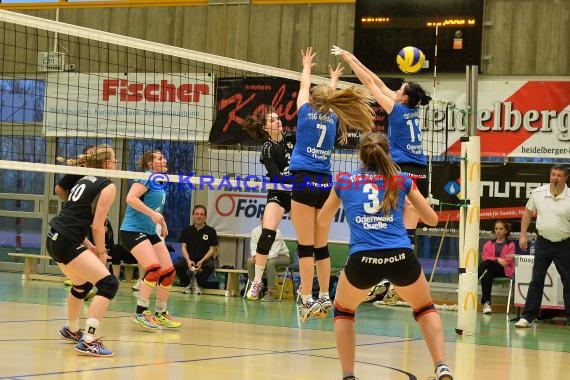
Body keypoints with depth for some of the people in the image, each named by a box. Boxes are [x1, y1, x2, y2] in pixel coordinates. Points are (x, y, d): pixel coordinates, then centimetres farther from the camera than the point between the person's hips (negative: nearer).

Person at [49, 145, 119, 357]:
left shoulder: (85, 181, 21)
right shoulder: (107, 186, -5)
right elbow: (97, 226, -10)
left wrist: (89, 247, 18)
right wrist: (101, 251, 4)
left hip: (54, 238, 10)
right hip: (67, 243, -10)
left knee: (82, 284, 30)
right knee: (108, 284, -12)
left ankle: (71, 330, 49)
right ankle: (88, 341, -21)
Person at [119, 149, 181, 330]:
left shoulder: (159, 183, 15)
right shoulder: (146, 178, -12)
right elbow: (131, 198, -25)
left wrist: (163, 224, 21)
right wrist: (152, 214, -28)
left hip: (150, 233, 10)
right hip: (132, 231, -10)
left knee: (169, 272, 5)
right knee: (154, 269, -24)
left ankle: (161, 314, 18)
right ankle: (140, 313, -16)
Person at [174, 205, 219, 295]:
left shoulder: (211, 231, 2)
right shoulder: (187, 231, 8)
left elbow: (212, 249, -1)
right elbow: (184, 247, 4)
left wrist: (201, 261, -16)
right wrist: (188, 261, -16)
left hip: (204, 259, -1)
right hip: (190, 259, 1)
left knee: (211, 265, -36)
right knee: (177, 265, -29)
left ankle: (198, 284, -5)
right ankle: (187, 284, 1)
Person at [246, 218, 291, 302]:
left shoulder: (277, 233, -26)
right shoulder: (255, 231, -11)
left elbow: (274, 252, -32)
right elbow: (253, 248, -10)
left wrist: (262, 257, -46)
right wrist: (255, 256, -34)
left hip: (281, 255, -5)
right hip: (265, 255, 5)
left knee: (270, 262, -36)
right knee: (250, 261, -20)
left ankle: (271, 292, -32)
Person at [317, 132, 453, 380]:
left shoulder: (344, 181, 17)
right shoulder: (401, 180, 16)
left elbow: (322, 221, 32)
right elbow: (431, 219, 23)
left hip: (363, 260, 0)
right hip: (401, 258, 0)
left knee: (343, 311, 28)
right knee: (425, 308, 26)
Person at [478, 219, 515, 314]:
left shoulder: (510, 245, 13)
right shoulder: (489, 244, 22)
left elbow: (509, 260, -2)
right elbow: (485, 257, 6)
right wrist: (497, 259, -14)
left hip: (504, 271, -2)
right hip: (489, 270, 2)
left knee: (486, 263, -34)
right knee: (487, 275, -37)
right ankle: (486, 303, -42)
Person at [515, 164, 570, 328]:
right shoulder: (538, 193, -2)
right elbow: (528, 212, 12)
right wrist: (523, 235, 8)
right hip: (543, 242, 2)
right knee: (536, 280, 2)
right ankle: (528, 317, 6)